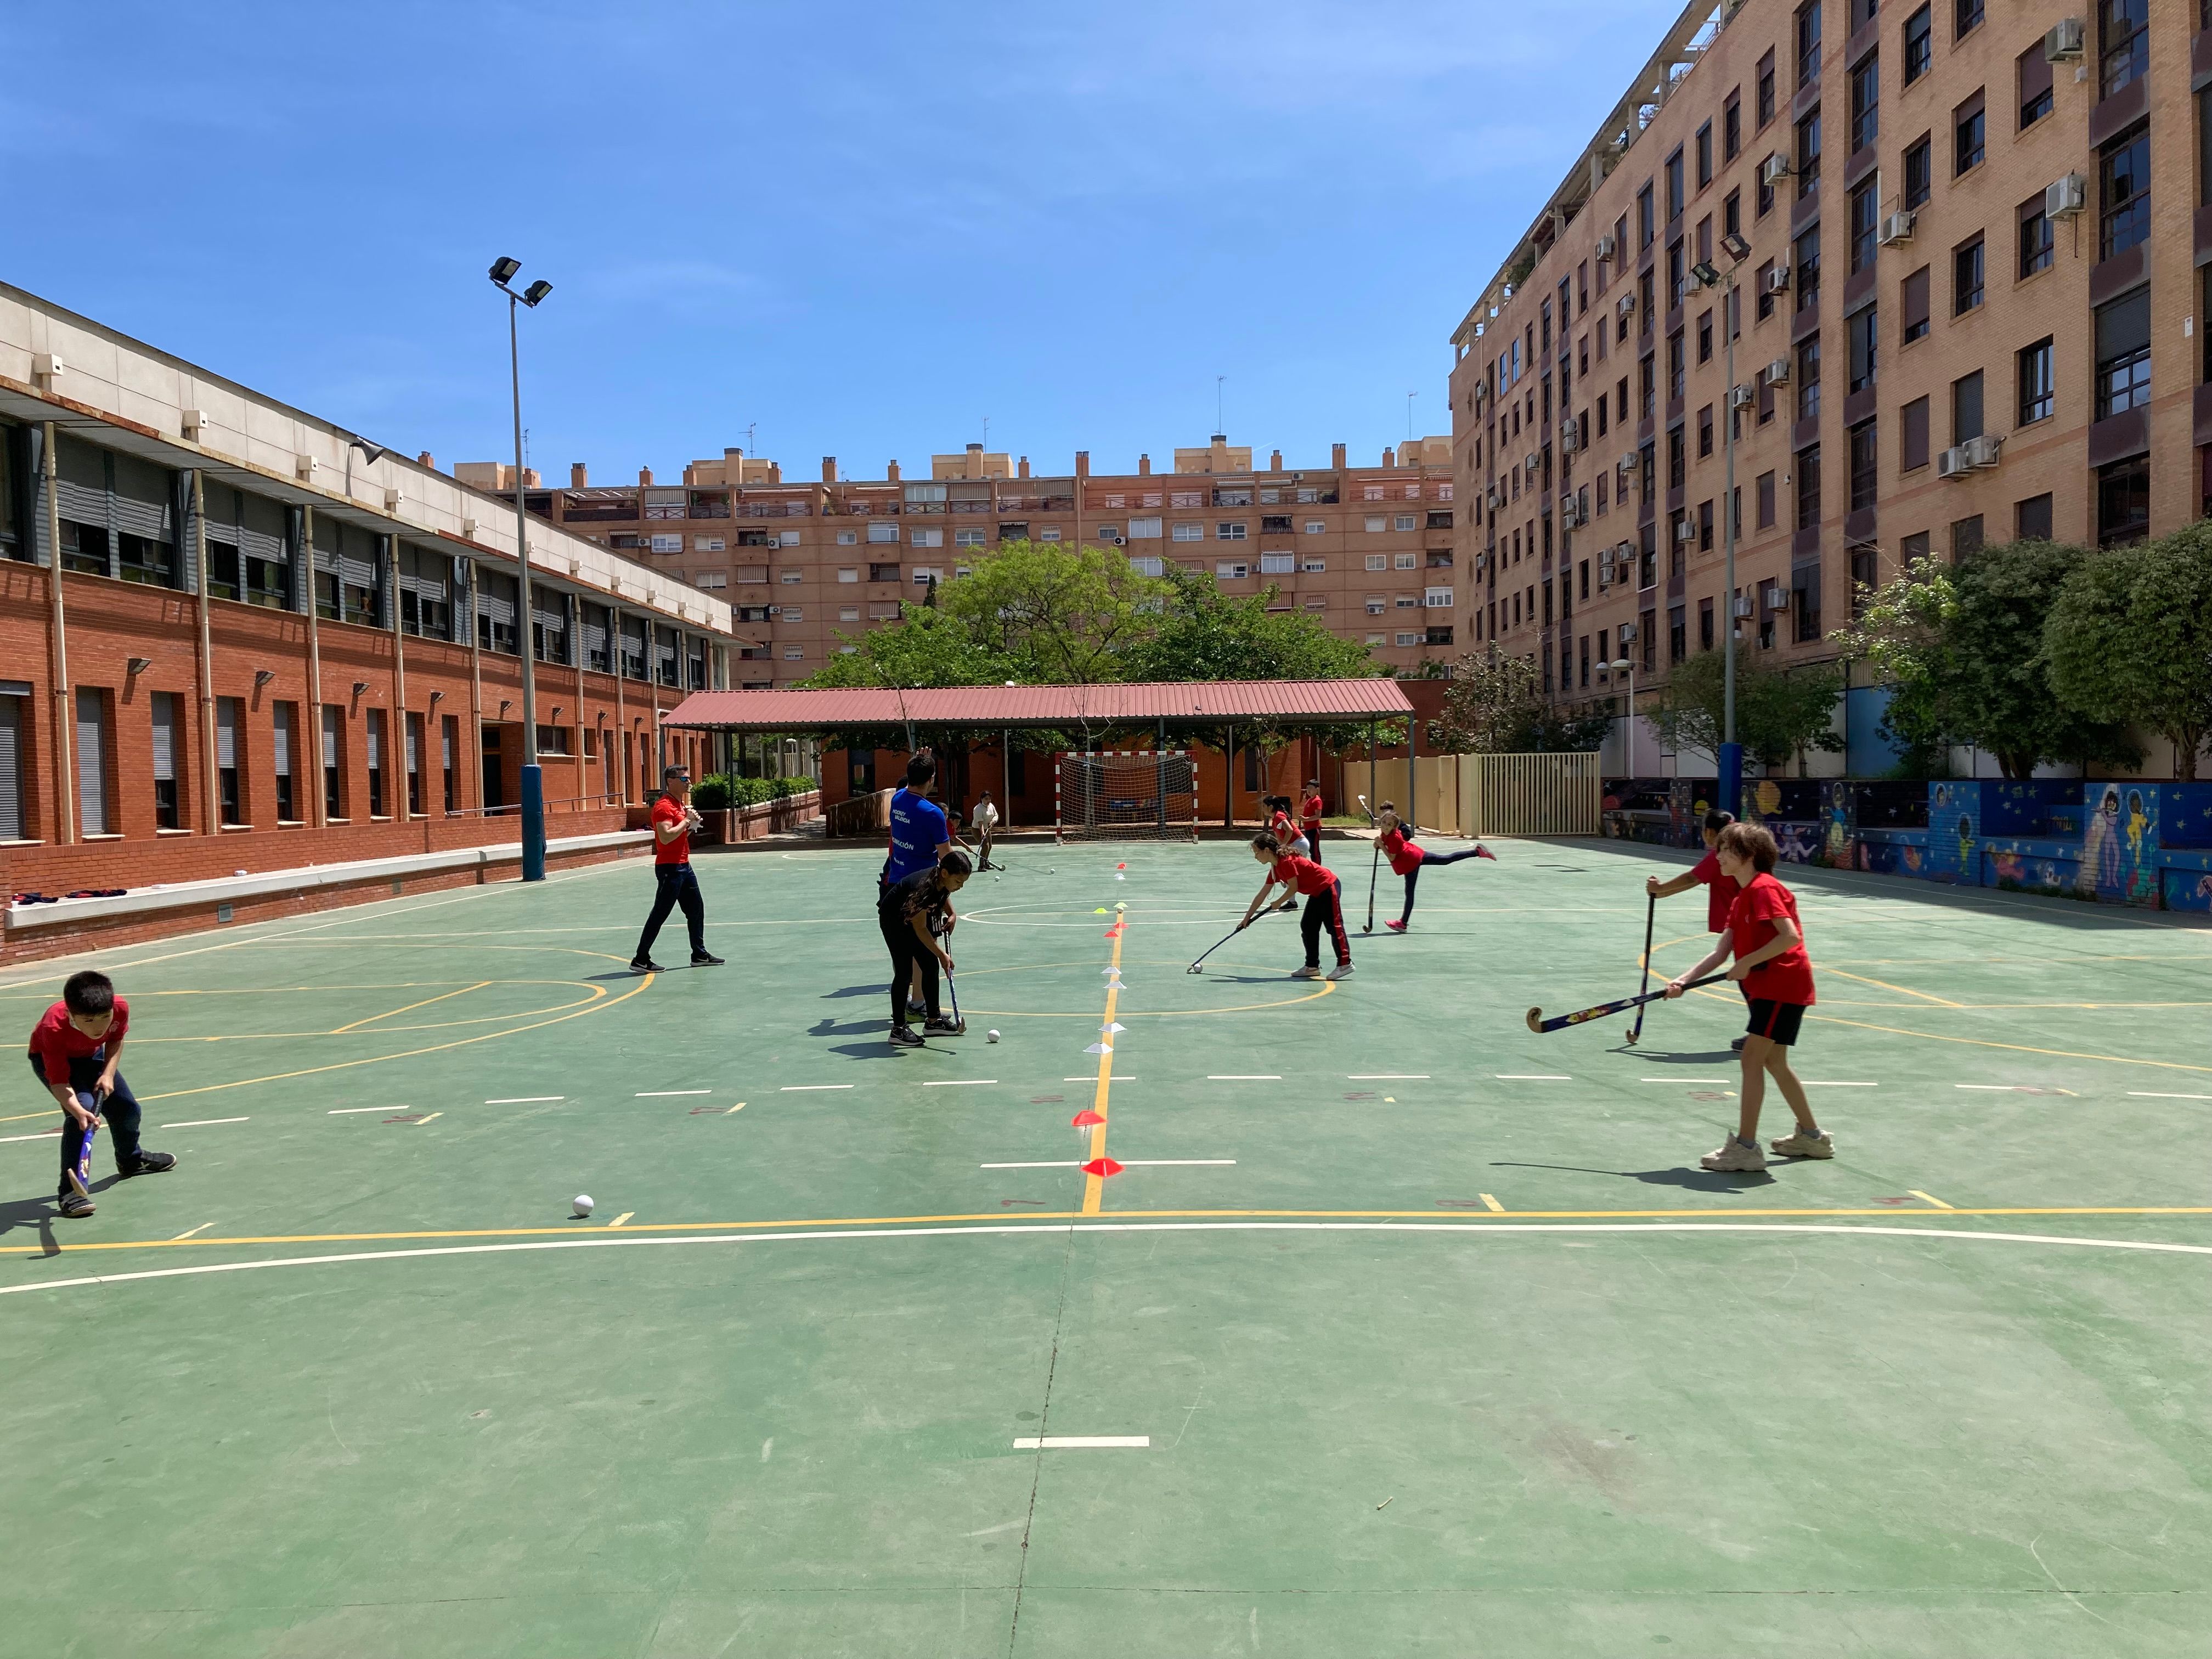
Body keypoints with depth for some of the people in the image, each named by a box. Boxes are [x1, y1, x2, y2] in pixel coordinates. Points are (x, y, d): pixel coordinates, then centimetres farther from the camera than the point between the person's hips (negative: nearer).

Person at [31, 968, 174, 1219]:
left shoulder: (120, 1008, -33)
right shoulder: (53, 1029, -43)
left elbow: (116, 1040, -9)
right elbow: (59, 1082, -39)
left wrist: (108, 1074, -20)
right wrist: (78, 1111, -54)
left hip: (91, 1055, 5)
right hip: (51, 1060, -5)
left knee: (127, 1109, 12)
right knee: (82, 1112, -28)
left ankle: (131, 1159, 44)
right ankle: (71, 1191, -22)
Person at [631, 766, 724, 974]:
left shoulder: (681, 804, 15)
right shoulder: (664, 806, -15)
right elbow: (665, 837, -27)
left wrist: (692, 824, 7)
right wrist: (687, 820, -19)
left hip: (684, 865, 10)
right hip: (669, 868, -10)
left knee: (696, 909, 14)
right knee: (660, 914, -6)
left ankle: (699, 954, 24)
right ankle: (640, 960, -1)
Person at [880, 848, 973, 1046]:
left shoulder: (942, 881, -17)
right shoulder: (924, 887, -38)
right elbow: (920, 929, -29)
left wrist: (951, 914, -6)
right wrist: (942, 954, -26)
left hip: (916, 918, 8)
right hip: (893, 920, -8)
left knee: (931, 966, 6)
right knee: (905, 972, -13)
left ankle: (933, 1021, 16)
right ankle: (898, 1029, -9)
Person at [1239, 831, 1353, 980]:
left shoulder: (1287, 861, -22)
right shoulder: (1275, 868, 9)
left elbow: (1293, 888, -19)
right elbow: (1261, 896, 14)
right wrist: (1247, 918, 16)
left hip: (1328, 887, -10)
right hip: (1317, 893, 10)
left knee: (1334, 926, -10)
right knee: (1308, 927, 9)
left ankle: (1345, 963, -9)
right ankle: (1312, 966, 12)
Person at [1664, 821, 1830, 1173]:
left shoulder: (1764, 889, -14)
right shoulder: (1741, 899, 14)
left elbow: (1790, 936, -26)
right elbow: (1721, 953, 8)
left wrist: (1747, 963, -22)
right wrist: (1683, 980, -4)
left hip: (1783, 986, -10)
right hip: (1766, 987, 10)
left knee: (1752, 1058, -10)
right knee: (1774, 1062, 18)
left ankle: (1746, 1147, -8)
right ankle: (1812, 1136, 31)